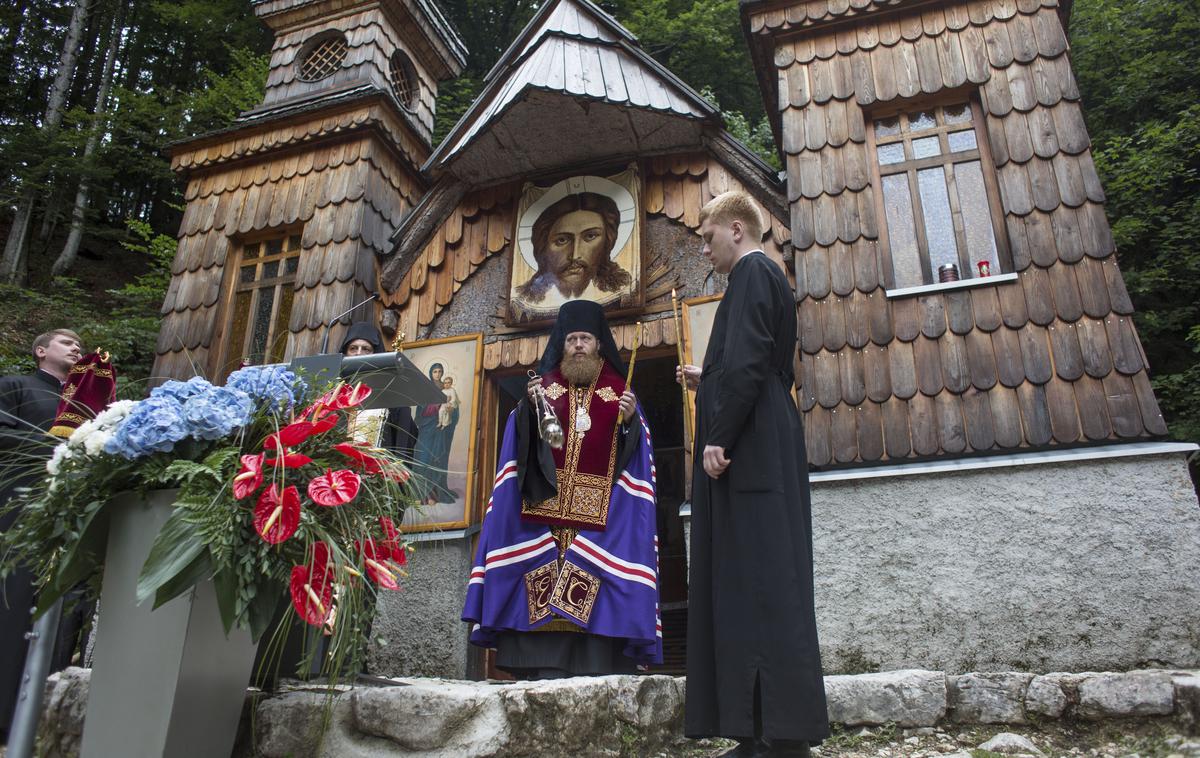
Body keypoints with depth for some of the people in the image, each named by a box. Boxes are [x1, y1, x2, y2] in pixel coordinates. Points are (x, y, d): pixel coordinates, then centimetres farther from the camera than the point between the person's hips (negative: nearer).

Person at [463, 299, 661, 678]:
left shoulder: (619, 391, 15)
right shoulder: (544, 385, 16)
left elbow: (636, 449, 7)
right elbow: (523, 437, 5)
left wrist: (630, 421, -12)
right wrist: (529, 406, -14)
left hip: (601, 510, 0)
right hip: (546, 504, 1)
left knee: (594, 592, -7)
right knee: (543, 586, -7)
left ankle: (595, 669, -4)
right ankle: (546, 669, -5)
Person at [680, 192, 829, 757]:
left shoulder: (751, 274, -4)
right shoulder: (768, 278, 26)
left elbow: (747, 361, -17)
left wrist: (718, 434, -20)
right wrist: (707, 381, 22)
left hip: (749, 449, -10)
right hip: (760, 450, 10)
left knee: (760, 581, -11)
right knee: (747, 584, 7)